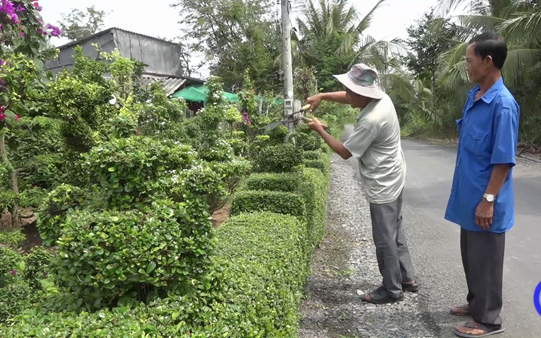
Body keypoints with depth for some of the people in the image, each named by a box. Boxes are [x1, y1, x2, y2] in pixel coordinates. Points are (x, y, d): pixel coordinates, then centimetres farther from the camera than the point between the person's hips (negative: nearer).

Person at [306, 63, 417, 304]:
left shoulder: (371, 121, -30)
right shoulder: (381, 97, -2)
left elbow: (345, 152, -19)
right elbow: (348, 98, 16)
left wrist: (320, 130, -10)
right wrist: (322, 96, 4)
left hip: (382, 185, -10)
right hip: (392, 178, 10)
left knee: (385, 239, 5)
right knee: (395, 232, 21)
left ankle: (392, 289, 21)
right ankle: (406, 278, 35)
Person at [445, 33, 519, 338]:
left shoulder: (503, 104, -21)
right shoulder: (474, 95, 6)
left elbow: (504, 160, -20)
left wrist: (488, 200, -19)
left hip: (485, 200, -9)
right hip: (469, 194, 9)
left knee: (485, 258, 7)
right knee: (471, 253, 21)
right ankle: (476, 303, 39)